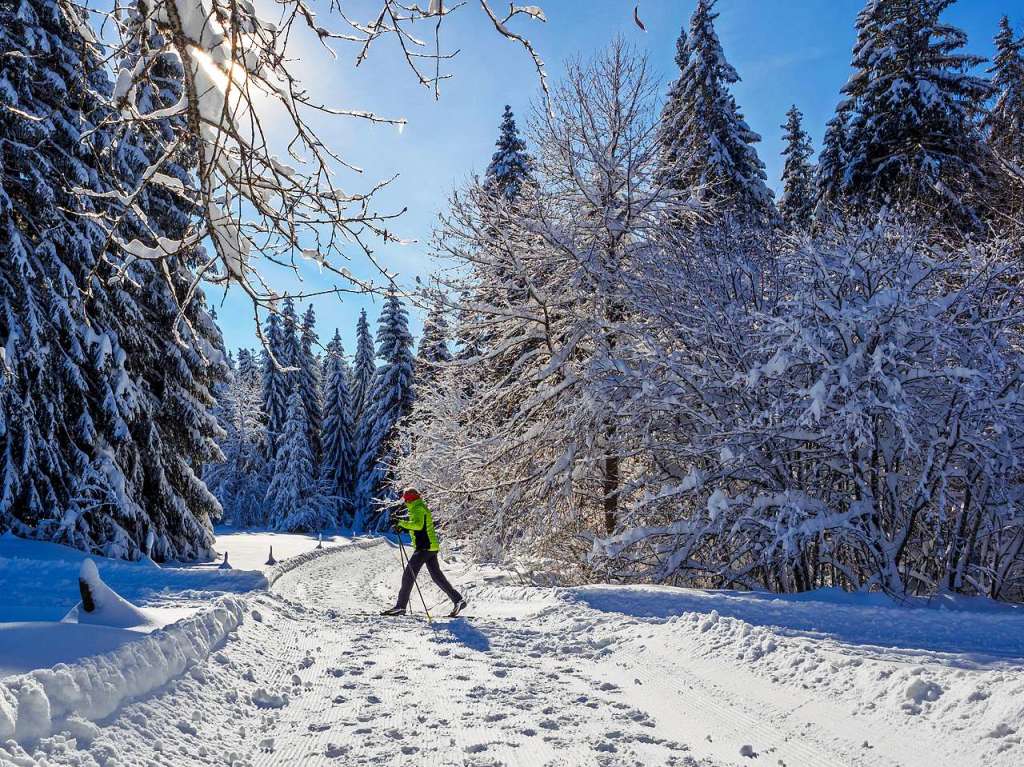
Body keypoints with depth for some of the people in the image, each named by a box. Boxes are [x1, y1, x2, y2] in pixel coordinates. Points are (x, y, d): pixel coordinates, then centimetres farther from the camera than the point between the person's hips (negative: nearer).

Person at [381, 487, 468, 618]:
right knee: (437, 576, 11)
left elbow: (418, 525, -29)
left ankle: (401, 606, -5)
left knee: (408, 575, -7)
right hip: (431, 547, 10)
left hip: (424, 547, -10)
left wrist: (402, 523, -18)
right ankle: (458, 600, 9)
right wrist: (403, 528, 16)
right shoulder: (421, 508, 22)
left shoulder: (418, 509, -11)